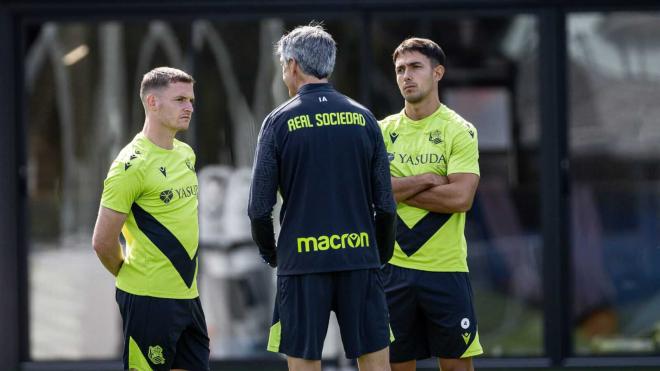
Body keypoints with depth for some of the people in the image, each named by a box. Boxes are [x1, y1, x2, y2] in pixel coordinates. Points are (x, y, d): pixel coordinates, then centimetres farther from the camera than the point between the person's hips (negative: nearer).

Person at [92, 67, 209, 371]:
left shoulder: (186, 154, 12)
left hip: (187, 295, 8)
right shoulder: (132, 165, -14)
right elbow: (103, 242, -13)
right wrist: (132, 275, 2)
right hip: (149, 300, -8)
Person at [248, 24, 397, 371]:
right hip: (360, 257, 2)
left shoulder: (280, 121, -2)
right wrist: (382, 252, 17)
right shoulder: (363, 118, 5)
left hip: (302, 262, -2)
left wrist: (270, 253, 14)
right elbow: (385, 202, 5)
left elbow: (260, 206, -3)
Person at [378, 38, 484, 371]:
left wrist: (399, 189, -10)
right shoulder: (384, 131, 8)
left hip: (445, 268, -3)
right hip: (394, 266, 3)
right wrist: (424, 180, -12)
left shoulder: (459, 131, -3)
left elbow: (461, 197, -16)